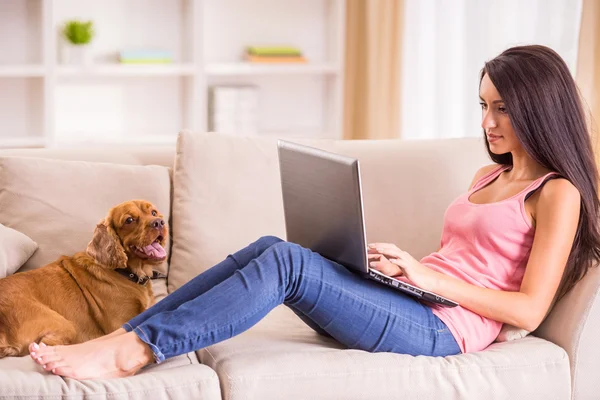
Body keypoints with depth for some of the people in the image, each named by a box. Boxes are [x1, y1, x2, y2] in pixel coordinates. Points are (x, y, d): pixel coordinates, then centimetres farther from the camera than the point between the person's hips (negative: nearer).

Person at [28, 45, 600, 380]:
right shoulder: (487, 177, 24)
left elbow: (530, 309, -10)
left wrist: (429, 278, -16)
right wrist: (404, 263, 5)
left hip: (443, 327, -8)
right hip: (409, 303, 8)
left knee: (284, 261, -26)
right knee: (267, 249, -15)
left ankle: (136, 349, -29)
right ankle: (124, 336, -22)